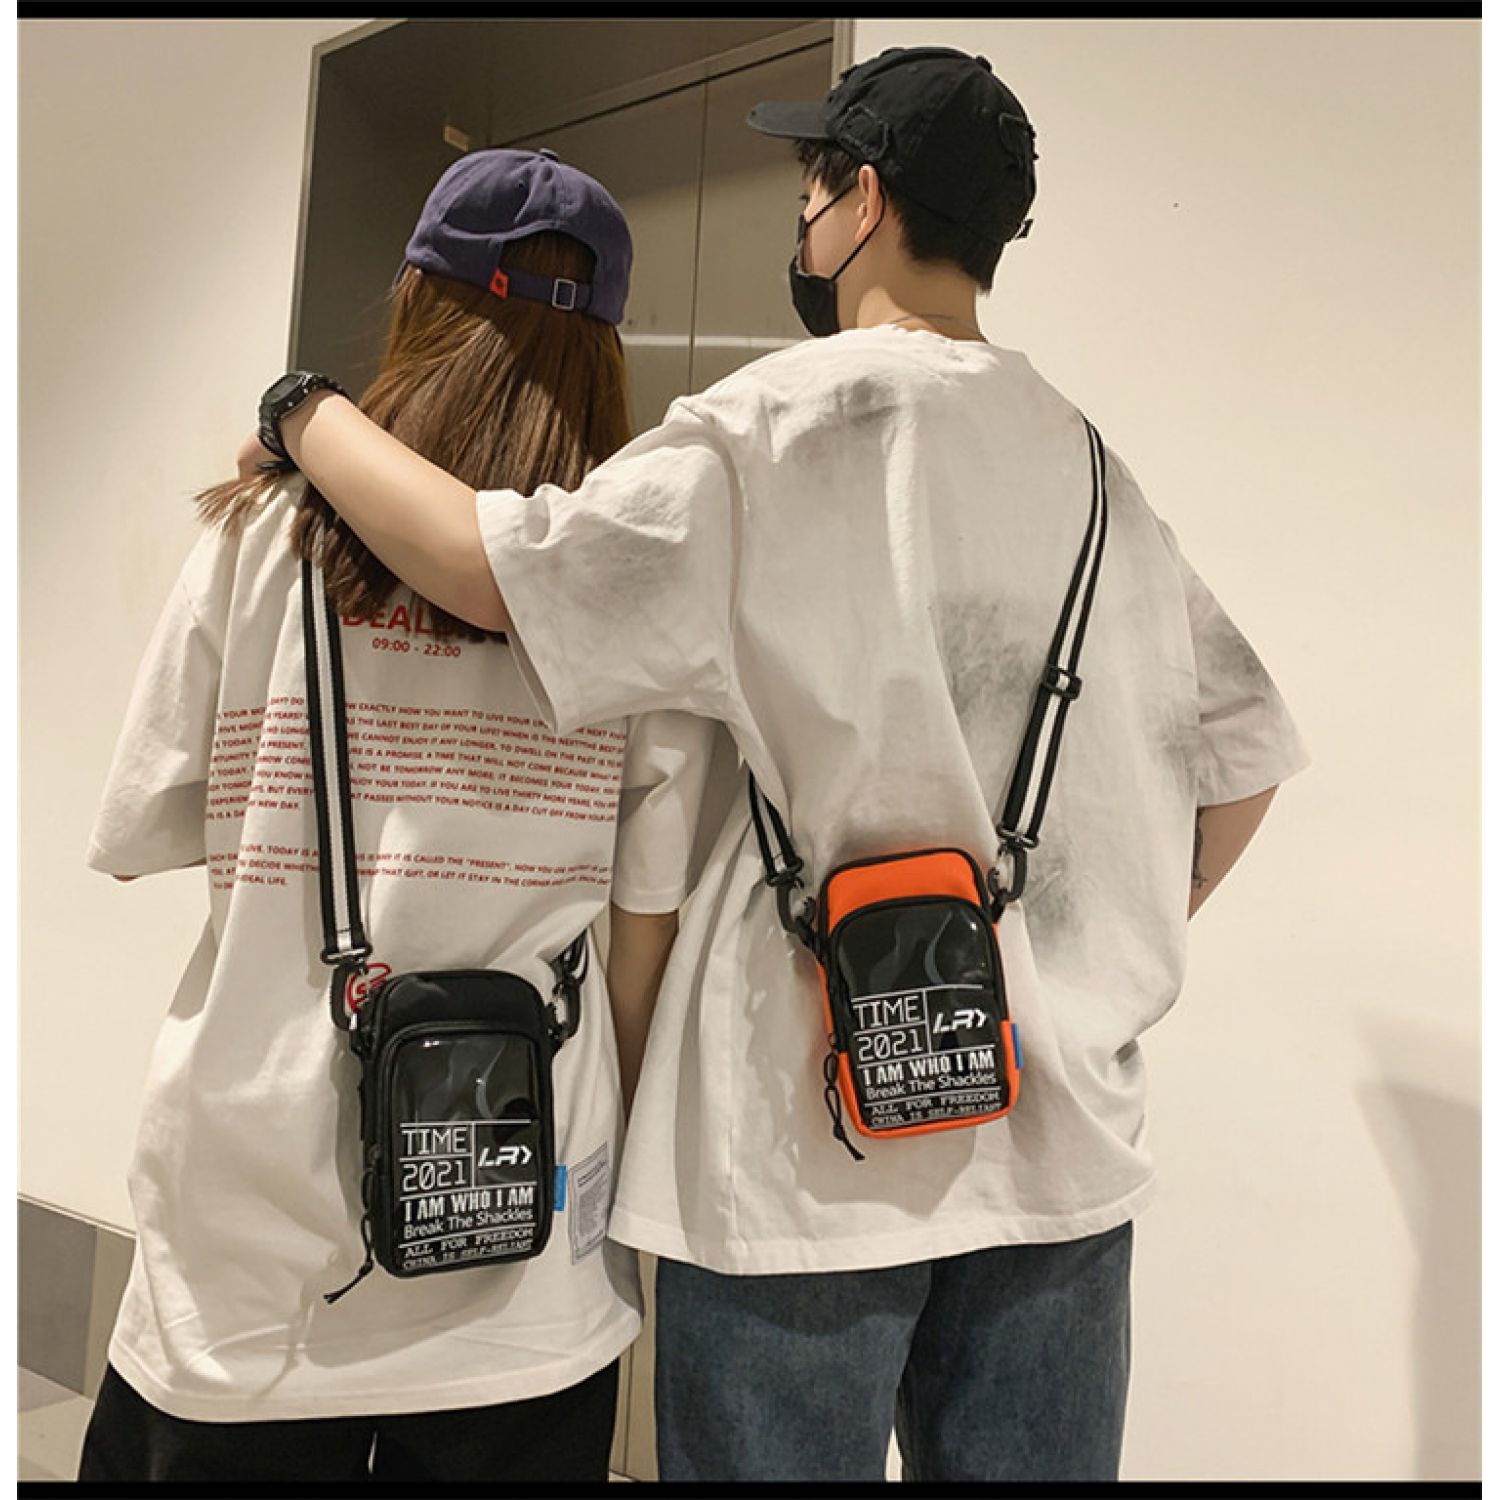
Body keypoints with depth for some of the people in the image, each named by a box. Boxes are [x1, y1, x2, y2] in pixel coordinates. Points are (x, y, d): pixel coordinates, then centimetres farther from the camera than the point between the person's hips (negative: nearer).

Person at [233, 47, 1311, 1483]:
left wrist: (307, 411, 3)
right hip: (1061, 1131, 6)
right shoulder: (1094, 470, 8)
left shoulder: (800, 415, -10)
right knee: (1024, 1458, 19)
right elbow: (1246, 752, 13)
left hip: (810, 1135, -5)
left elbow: (498, 567, -15)